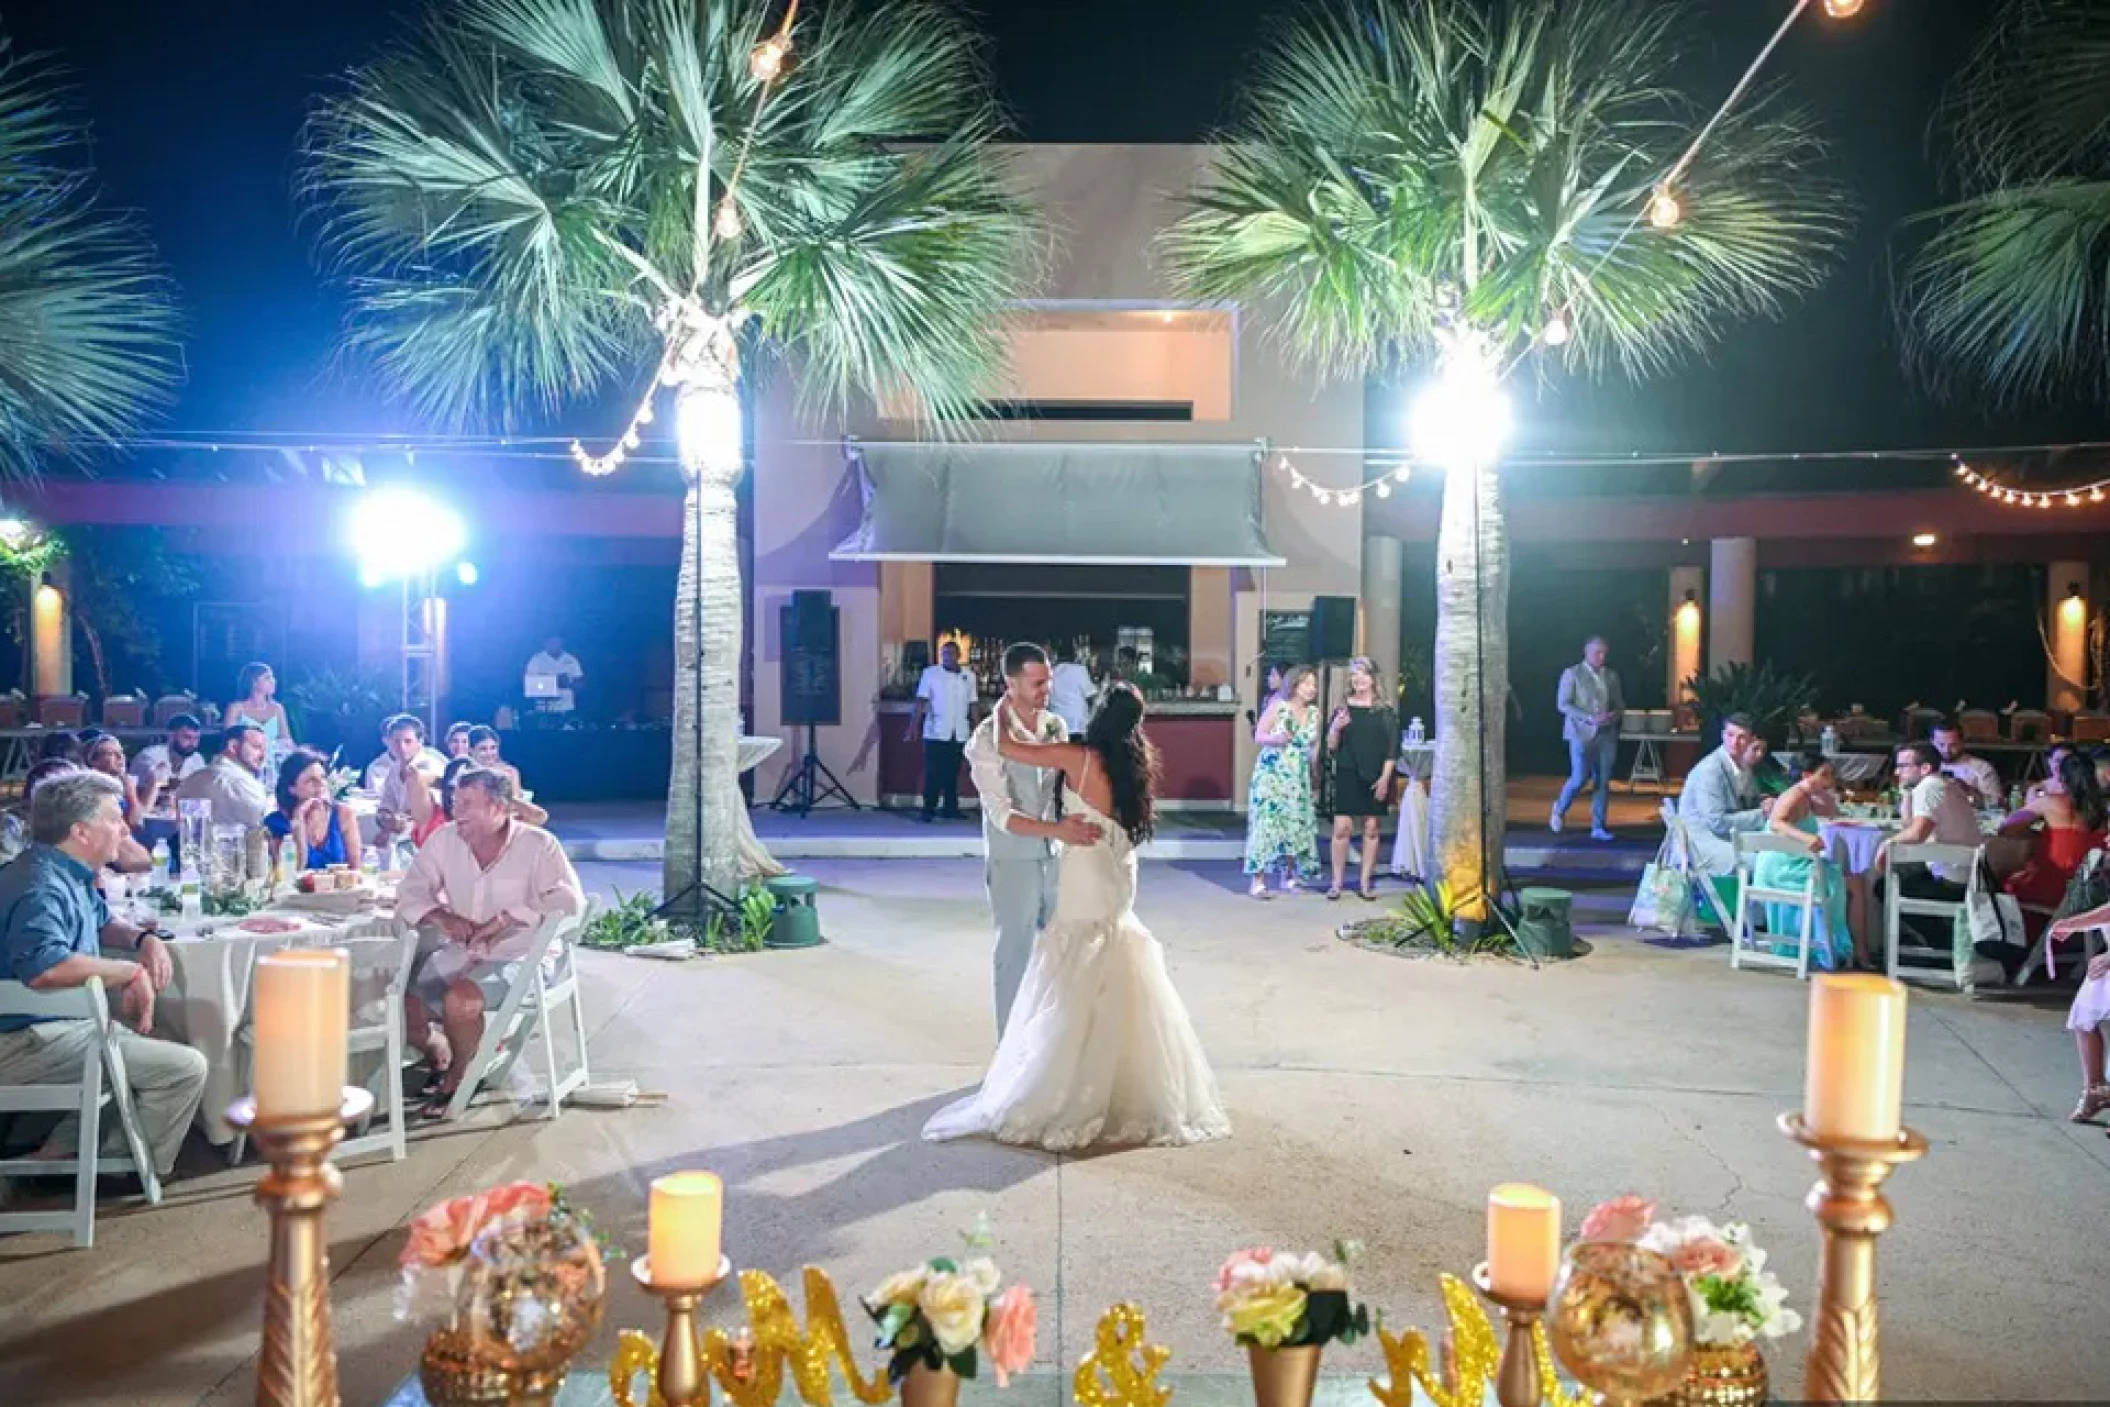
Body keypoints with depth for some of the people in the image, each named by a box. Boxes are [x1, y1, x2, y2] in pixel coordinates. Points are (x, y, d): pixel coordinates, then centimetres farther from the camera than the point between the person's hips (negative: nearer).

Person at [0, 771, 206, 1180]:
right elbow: (44, 968, -42)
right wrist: (132, 971, -27)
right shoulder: (42, 885, -24)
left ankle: (62, 1152, 16)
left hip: (56, 1026, 11)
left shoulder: (67, 874, 10)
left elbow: (102, 922, 29)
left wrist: (145, 939, 6)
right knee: (185, 1067, -16)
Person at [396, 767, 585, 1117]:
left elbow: (570, 903, -22)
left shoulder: (538, 845, -14)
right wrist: (442, 917, -20)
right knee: (400, 1004, -12)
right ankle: (439, 1055, 22)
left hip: (521, 958, -5)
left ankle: (458, 1080, 1)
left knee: (459, 1000, -30)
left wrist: (507, 918, -28)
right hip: (460, 954, 5)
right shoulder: (444, 839, -1)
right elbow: (410, 893, 1)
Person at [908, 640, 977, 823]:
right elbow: (921, 700, -4)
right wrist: (914, 725, -12)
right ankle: (928, 809, 0)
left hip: (959, 734, 3)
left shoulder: (968, 676, 9)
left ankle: (950, 808, 14)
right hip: (935, 732, -3)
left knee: (952, 773, 8)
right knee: (933, 772, -4)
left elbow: (972, 704, 13)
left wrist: (976, 728, 11)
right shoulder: (930, 673, -1)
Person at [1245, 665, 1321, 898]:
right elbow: (1258, 736, -6)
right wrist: (1276, 739, -22)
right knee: (1266, 823, -9)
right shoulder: (1278, 706, -7)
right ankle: (1258, 880, -6)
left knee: (1295, 824, 5)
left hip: (1299, 778, 5)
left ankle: (1289, 875, 19)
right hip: (1271, 774, -5)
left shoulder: (1314, 713, 7)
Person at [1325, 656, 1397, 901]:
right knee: (1342, 828, -6)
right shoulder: (1343, 709, 5)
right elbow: (1331, 747, 4)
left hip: (1376, 778, 0)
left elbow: (1392, 749, 2)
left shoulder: (1384, 712, 4)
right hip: (1347, 776, 0)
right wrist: (1335, 727, -16)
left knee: (1371, 829, 3)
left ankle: (1365, 884, 10)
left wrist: (1385, 778, -8)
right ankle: (1337, 883, 2)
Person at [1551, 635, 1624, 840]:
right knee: (1580, 778, -9)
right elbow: (1563, 704, -9)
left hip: (1607, 734, 4)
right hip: (1582, 733, -4)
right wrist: (1590, 718, -18)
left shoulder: (1612, 675, 11)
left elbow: (1620, 703, 17)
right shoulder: (1572, 674, -2)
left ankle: (1598, 827, 5)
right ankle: (1559, 808, 19)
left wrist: (1614, 714, -8)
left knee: (1603, 781, 0)